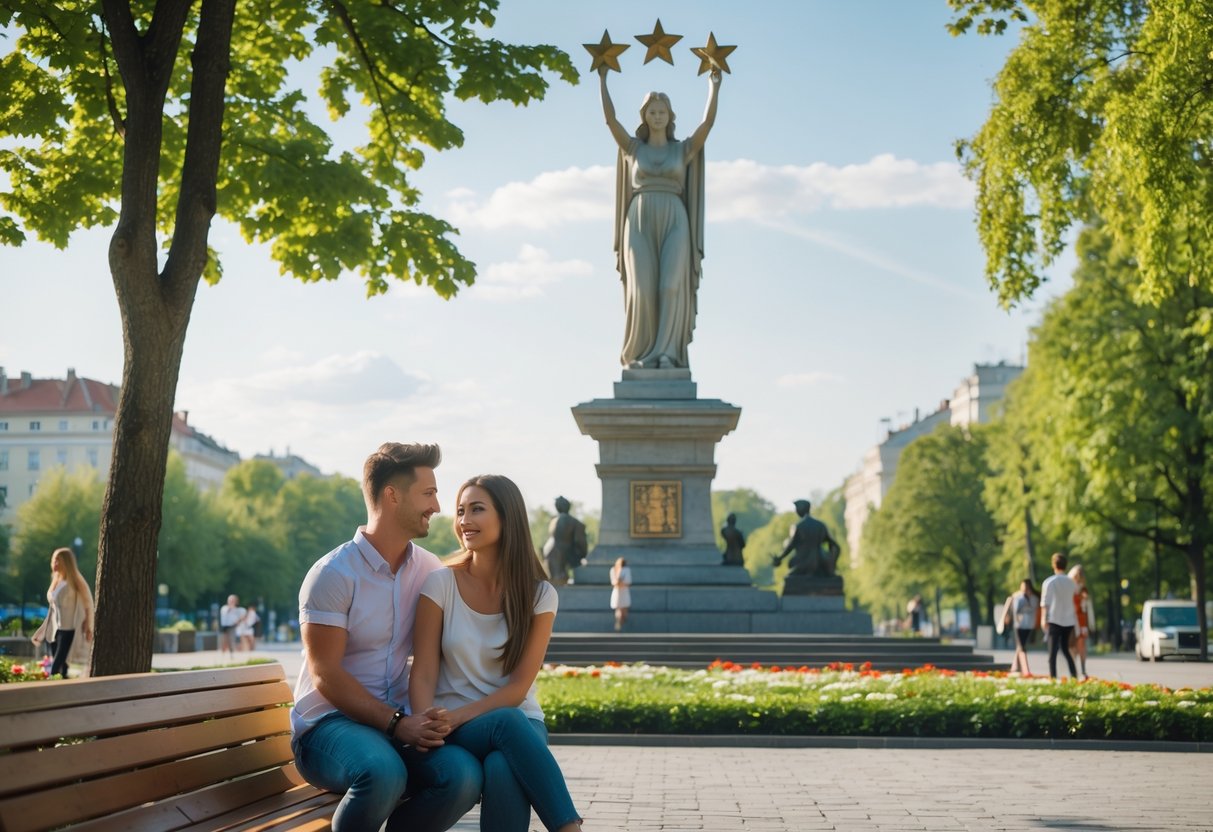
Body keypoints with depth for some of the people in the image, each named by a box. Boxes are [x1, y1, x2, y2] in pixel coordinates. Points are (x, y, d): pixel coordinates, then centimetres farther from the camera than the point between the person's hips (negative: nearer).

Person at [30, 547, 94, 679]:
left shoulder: (75, 582, -8)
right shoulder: (56, 581, 13)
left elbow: (87, 604, -7)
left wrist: (88, 627, -10)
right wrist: (43, 632, 19)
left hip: (69, 630, -7)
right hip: (55, 630, 7)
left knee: (56, 667, -15)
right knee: (61, 667, 6)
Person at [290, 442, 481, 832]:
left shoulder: (430, 570, 7)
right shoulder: (333, 574, -10)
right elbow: (326, 675, -13)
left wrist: (435, 715, -10)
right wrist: (397, 724, -20)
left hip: (401, 723, 5)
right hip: (328, 724, -5)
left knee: (464, 775, -26)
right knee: (384, 772, -37)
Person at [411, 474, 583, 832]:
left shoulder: (538, 594, 0)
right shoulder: (440, 584, -1)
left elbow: (518, 687, -5)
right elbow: (423, 676, -5)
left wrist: (460, 715, -20)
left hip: (521, 722, 1)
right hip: (454, 731, 0)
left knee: (503, 770, -38)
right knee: (508, 723, -37)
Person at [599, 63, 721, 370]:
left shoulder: (684, 149, 14)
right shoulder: (633, 148, 15)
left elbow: (708, 123, 0)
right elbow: (610, 119, 3)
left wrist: (714, 86, -3)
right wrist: (602, 80, 1)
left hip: (674, 223, 0)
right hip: (640, 222, 0)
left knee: (671, 286, -17)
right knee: (643, 289, -12)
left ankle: (666, 353, -16)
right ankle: (640, 353, 1)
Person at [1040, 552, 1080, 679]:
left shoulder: (1049, 582, -6)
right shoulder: (1071, 583, 6)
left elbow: (1045, 603, -7)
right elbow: (1076, 600, 12)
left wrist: (1043, 619, -2)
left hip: (1055, 620, -4)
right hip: (1069, 621, 4)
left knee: (1053, 651, -2)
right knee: (1065, 649, 16)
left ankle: (1053, 677, -11)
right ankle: (1074, 675, 6)